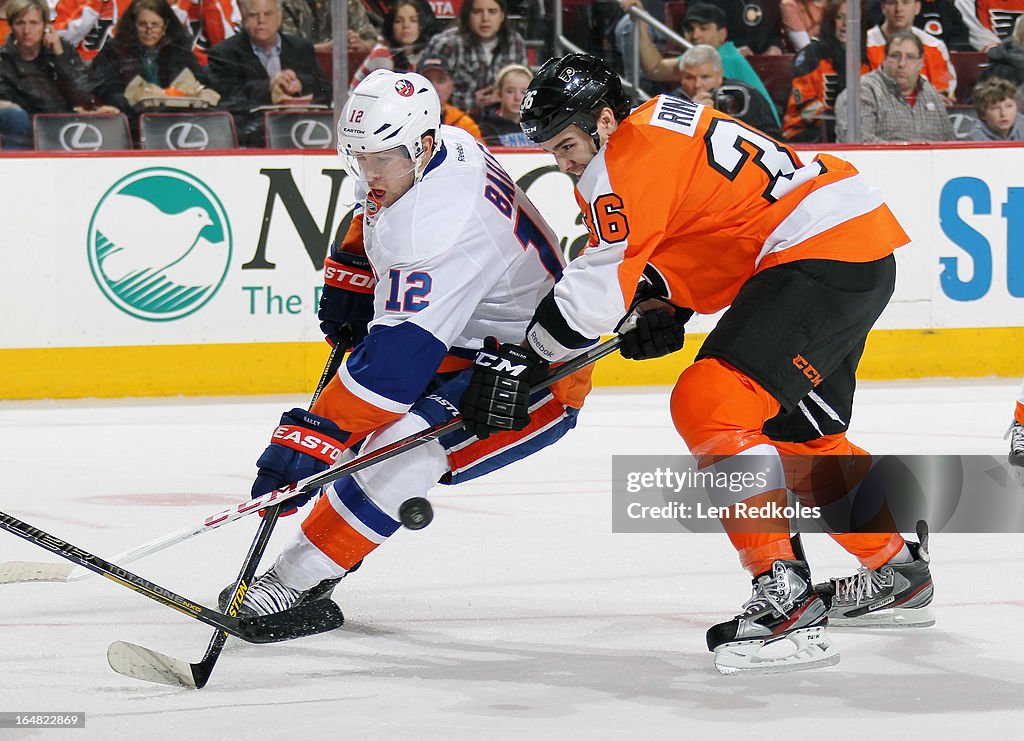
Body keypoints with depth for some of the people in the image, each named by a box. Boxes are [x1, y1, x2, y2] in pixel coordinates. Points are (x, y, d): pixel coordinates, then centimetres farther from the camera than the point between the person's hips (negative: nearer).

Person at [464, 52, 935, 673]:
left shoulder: (635, 152, -13)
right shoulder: (661, 125, 18)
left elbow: (602, 280, -17)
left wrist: (527, 361, -11)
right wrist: (664, 307, 18)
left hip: (824, 254, -11)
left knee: (707, 402, -20)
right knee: (797, 432, 25)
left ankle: (785, 593, -27)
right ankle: (899, 573, 40)